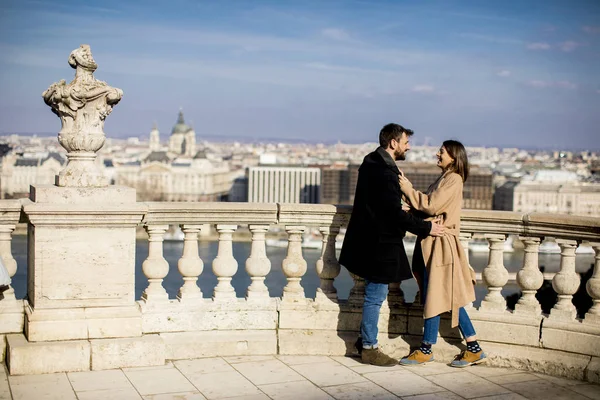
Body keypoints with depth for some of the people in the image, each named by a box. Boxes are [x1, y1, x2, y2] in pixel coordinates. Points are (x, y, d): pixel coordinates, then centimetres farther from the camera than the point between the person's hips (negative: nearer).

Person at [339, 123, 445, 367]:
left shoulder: (371, 162, 10)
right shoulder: (385, 171, -23)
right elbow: (395, 213, -24)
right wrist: (426, 228, -15)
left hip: (370, 240, 10)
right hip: (379, 244, -10)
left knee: (373, 294, 19)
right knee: (375, 296, 0)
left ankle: (365, 339, 29)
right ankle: (369, 348, 10)